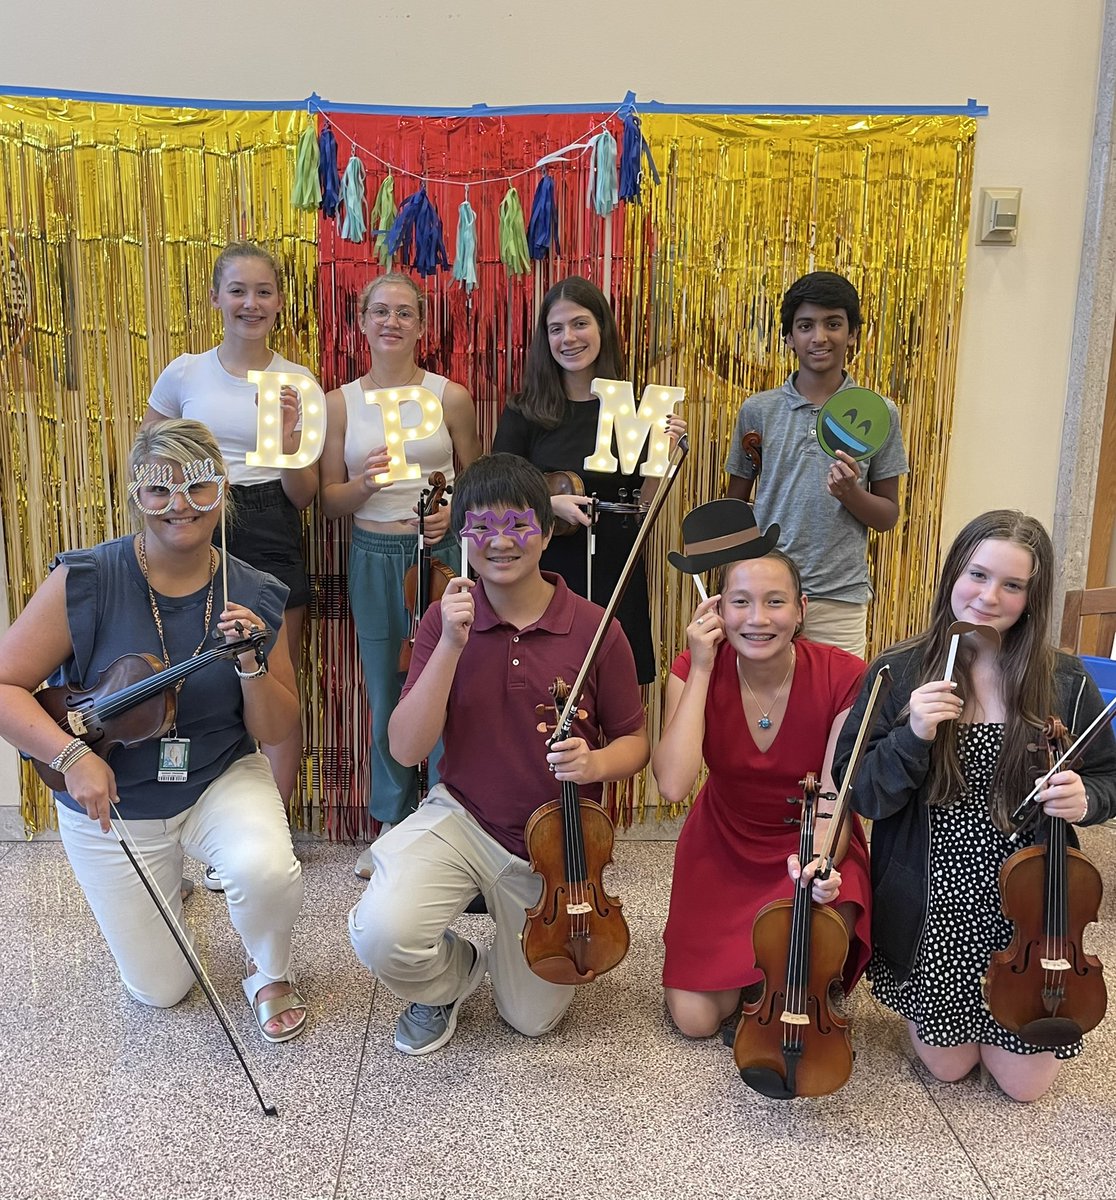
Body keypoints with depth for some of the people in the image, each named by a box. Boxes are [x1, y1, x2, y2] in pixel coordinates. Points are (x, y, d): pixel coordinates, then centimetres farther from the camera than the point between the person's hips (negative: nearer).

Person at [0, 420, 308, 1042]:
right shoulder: (85, 582, -19)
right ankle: (163, 888, 43)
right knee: (160, 989, 9)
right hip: (111, 805, 0)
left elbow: (276, 732, -7)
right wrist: (71, 755, -29)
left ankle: (271, 973, 3)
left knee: (266, 870, -34)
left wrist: (252, 665, -25)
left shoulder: (254, 597, -12)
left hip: (222, 780, 1)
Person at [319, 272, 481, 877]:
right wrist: (364, 483, -17)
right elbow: (330, 500, 3)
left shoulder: (451, 397, 1)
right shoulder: (340, 403, 4)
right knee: (386, 695, 11)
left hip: (442, 554, -1)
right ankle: (393, 825, 28)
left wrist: (454, 513, -11)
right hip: (374, 559, 2)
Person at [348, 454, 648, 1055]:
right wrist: (451, 646, -27)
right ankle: (453, 974, 9)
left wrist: (597, 762, -25)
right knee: (381, 932, -28)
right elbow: (405, 749, -16)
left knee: (533, 1017, 11)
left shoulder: (595, 630, -13)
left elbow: (632, 741, -1)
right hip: (460, 819, 0)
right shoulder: (446, 618, -10)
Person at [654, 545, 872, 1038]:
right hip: (723, 850, 1)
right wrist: (702, 669, -30)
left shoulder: (843, 677, -21)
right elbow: (673, 785, -31)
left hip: (808, 850, -1)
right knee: (695, 1018, -7)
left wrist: (820, 862, -43)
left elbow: (833, 801, -21)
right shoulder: (695, 670, -17)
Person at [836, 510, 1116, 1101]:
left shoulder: (1066, 683, -8)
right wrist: (911, 737, -29)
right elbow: (864, 796, -11)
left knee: (1024, 1081, 10)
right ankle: (915, 996, 42)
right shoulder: (900, 673, -11)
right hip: (933, 905, -1)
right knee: (948, 1063, 11)